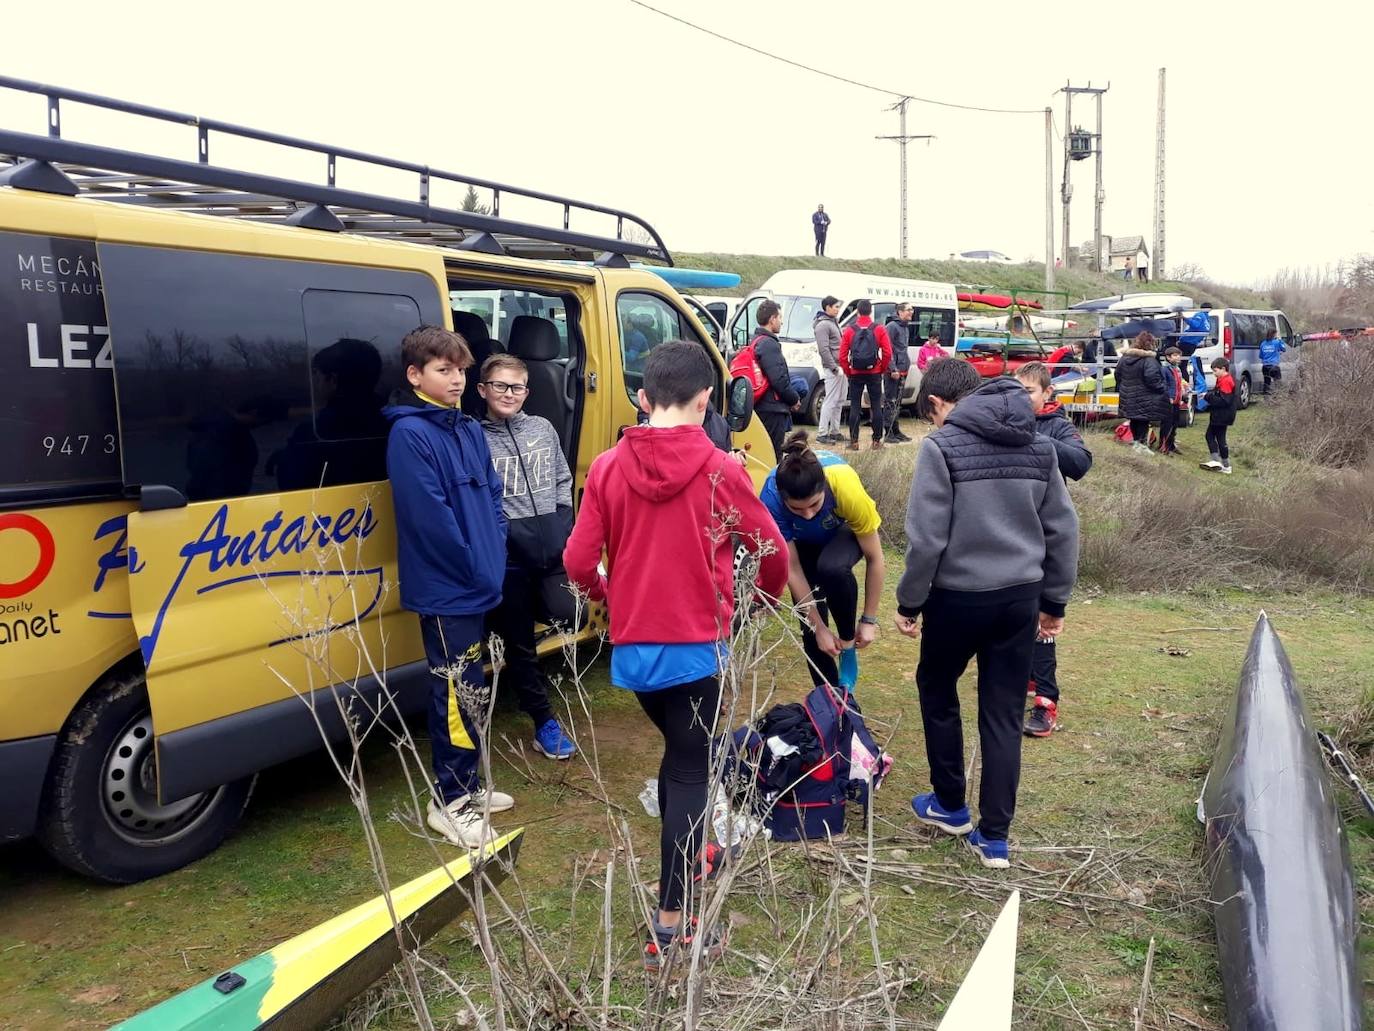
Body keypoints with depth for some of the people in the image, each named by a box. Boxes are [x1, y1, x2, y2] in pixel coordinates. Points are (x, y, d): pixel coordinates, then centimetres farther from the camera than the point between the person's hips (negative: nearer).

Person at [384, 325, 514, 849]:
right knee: (459, 693, -1)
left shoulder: (470, 429, 11)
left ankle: (466, 784, 31)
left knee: (467, 690, 17)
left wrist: (495, 560, 2)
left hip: (478, 586, 8)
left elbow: (493, 498, 14)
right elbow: (429, 515, -20)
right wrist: (477, 569, -15)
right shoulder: (409, 433, -14)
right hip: (445, 589, -8)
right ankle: (450, 802, 12)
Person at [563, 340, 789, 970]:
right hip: (695, 647, -4)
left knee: (677, 753, 26)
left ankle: (678, 865, 44)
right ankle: (670, 926, 6)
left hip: (631, 646, 4)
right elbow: (773, 552, -3)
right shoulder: (720, 471, -9)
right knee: (690, 774, 5)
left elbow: (578, 562, -4)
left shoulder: (608, 468, -4)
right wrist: (765, 600, 18)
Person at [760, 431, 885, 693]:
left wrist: (869, 620, -19)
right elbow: (792, 569, -24)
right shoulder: (772, 499, -36)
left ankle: (848, 643, -11)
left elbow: (874, 558, -25)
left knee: (832, 568, -35)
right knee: (810, 625, -6)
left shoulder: (846, 487, -40)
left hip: (844, 530, -2)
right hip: (803, 541, 2)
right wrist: (819, 628, -21)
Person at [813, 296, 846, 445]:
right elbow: (824, 349, -19)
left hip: (840, 367, 10)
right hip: (833, 368, -10)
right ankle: (822, 434, -9)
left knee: (839, 402, 13)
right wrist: (834, 367, -20)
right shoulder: (823, 325, -11)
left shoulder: (833, 322, 19)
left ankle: (834, 432, 19)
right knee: (831, 401, -10)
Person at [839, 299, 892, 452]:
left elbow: (842, 356, -5)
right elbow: (888, 353, -7)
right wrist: (882, 369, 7)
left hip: (855, 374, 0)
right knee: (876, 406, 7)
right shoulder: (879, 329, -3)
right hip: (874, 374, 0)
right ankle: (877, 441, 8)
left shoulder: (849, 330, -2)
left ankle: (854, 441, 3)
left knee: (855, 406, 5)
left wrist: (847, 371, 6)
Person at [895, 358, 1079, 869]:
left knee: (936, 690, 20)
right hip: (1021, 596, 5)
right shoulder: (1038, 444, 7)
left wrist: (909, 602, -3)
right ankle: (994, 837, 16)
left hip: (960, 596, -5)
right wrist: (1054, 601, 17)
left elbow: (927, 538, -14)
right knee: (1004, 715, 11)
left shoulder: (942, 446, -11)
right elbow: (1063, 528, 10)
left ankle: (950, 805, 31)